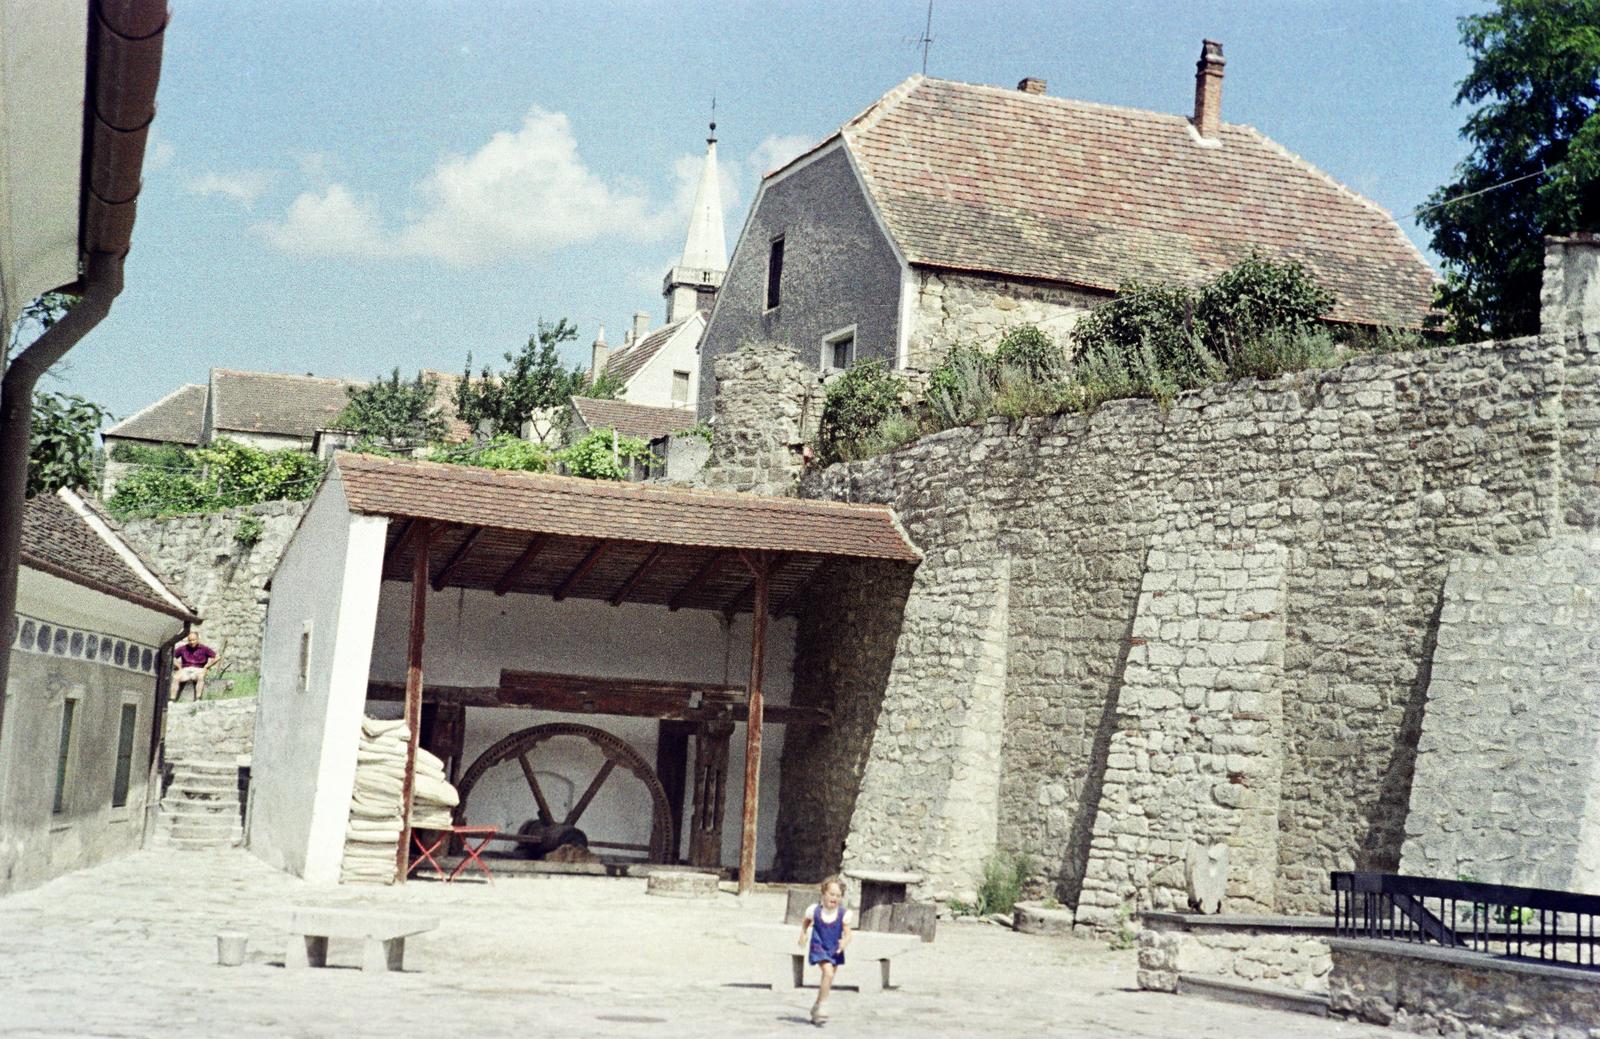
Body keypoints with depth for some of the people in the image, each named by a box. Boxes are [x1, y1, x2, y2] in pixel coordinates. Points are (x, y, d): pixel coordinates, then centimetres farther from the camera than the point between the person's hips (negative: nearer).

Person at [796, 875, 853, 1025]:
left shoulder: (843, 914, -11)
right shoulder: (815, 910, -10)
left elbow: (847, 935, -8)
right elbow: (806, 922, 13)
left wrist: (844, 942, -27)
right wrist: (803, 934, 2)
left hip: (835, 950, 3)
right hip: (819, 948, -3)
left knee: (828, 982, 12)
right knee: (828, 973, -24)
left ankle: (816, 1009, 30)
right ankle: (820, 1006, -16)